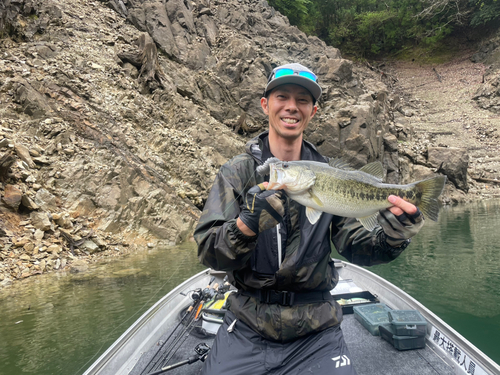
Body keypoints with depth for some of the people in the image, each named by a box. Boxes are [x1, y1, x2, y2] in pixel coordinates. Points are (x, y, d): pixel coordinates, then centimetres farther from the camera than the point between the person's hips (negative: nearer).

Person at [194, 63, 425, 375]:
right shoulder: (238, 171, -5)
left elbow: (356, 248, -3)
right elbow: (208, 253, -13)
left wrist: (392, 239, -24)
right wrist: (246, 225, -32)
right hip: (247, 328, -1)